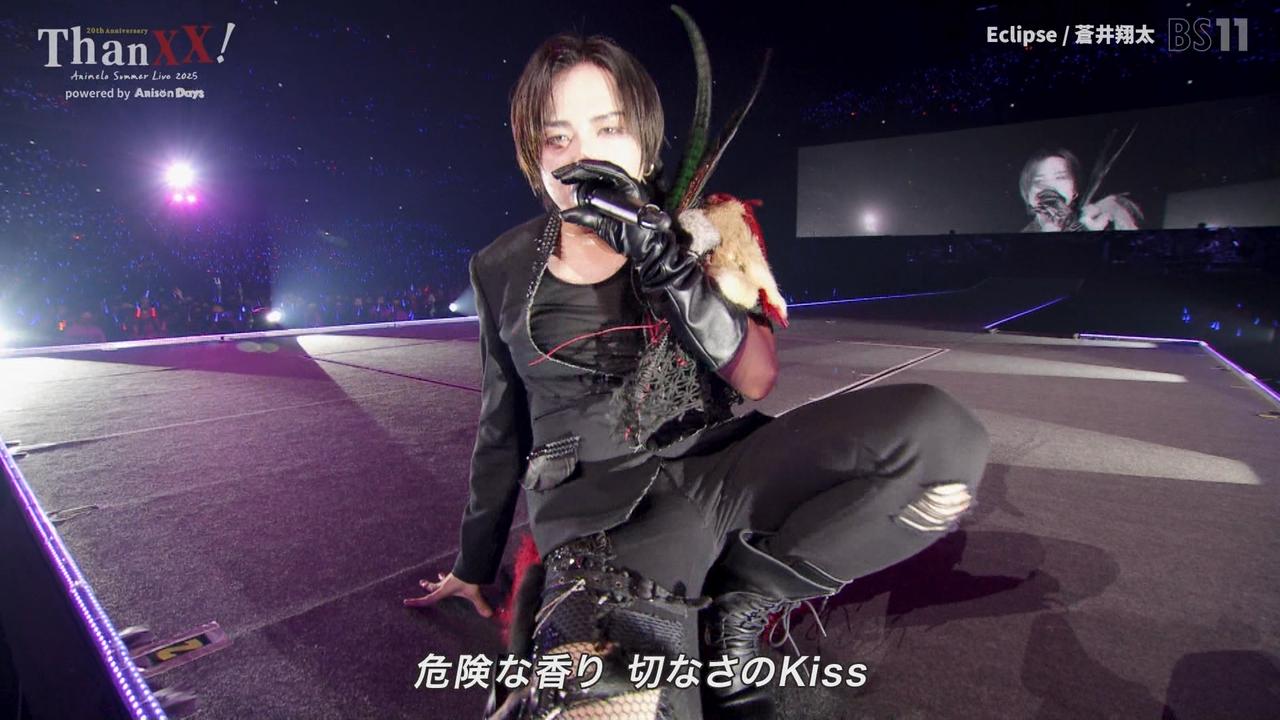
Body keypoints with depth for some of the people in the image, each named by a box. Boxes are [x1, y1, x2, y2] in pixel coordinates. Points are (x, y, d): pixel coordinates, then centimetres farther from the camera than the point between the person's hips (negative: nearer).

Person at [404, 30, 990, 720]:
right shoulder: (503, 269, 9)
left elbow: (757, 379, -3)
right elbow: (501, 427, 18)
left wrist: (661, 256, -15)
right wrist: (474, 563, 27)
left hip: (720, 469, 4)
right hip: (601, 503, -3)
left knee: (942, 433, -24)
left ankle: (740, 601, -9)